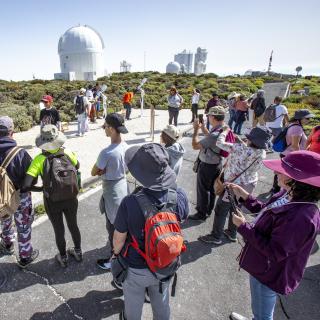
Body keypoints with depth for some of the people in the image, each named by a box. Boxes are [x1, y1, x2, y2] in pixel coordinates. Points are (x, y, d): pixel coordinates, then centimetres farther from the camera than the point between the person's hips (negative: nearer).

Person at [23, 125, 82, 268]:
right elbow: (77, 166, 8)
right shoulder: (68, 153, -14)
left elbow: (27, 185, -24)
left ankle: (63, 258, 42)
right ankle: (78, 252, 45)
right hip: (71, 200, 2)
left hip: (52, 203, -2)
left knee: (59, 230, 20)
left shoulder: (39, 159, -22)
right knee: (73, 225, 24)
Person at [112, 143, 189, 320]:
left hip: (136, 268, -2)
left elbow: (119, 239, -19)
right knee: (161, 304, 31)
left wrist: (116, 252, 4)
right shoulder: (180, 196, -24)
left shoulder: (130, 203, -35)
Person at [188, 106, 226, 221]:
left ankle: (202, 213, 28)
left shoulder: (215, 135, -34)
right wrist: (202, 126, 5)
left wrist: (196, 130, -18)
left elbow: (195, 146, -27)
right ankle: (208, 210, 42)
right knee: (211, 188, 23)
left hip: (207, 166, -9)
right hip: (217, 164, 9)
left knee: (202, 190, 11)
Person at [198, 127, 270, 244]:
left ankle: (216, 237, 26)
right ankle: (232, 234, 42)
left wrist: (225, 130, -7)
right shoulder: (262, 153, -9)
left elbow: (220, 142, -24)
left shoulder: (240, 149, -30)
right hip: (249, 185, 7)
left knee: (220, 211, 11)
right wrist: (241, 142, 5)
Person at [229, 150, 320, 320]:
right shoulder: (289, 195, -10)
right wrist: (244, 196, -4)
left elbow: (274, 252, -31)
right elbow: (264, 210, 7)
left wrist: (243, 227, -27)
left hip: (269, 274, -8)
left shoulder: (301, 217, -38)